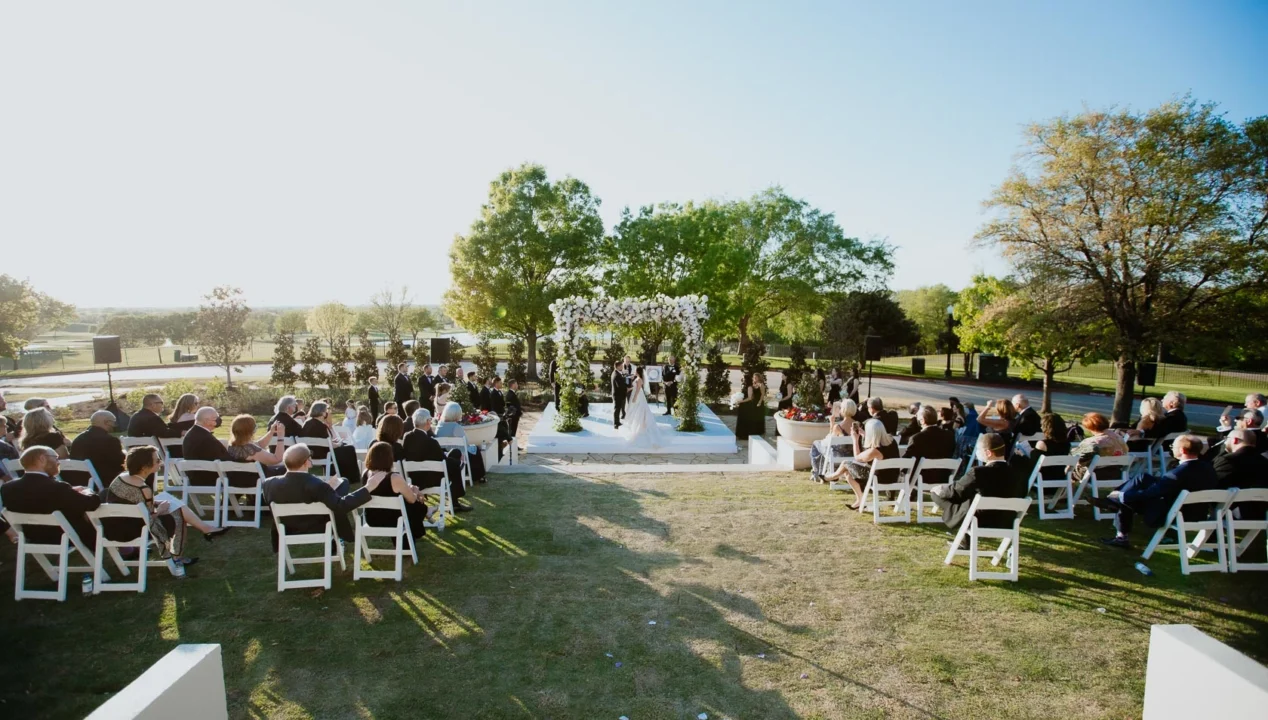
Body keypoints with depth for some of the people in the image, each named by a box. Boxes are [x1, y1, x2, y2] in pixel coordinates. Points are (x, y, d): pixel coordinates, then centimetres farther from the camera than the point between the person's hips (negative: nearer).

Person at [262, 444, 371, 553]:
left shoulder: (271, 484, -17)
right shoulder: (317, 485, -31)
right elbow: (341, 506, -34)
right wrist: (368, 489, -33)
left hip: (285, 534, 4)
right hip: (318, 533, -4)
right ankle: (348, 535, 30)